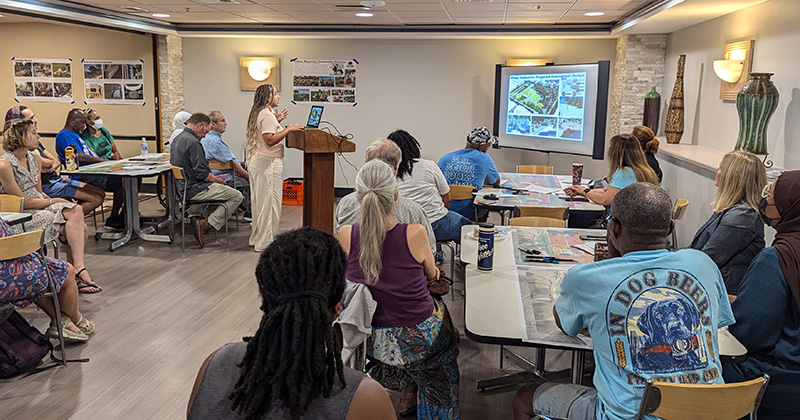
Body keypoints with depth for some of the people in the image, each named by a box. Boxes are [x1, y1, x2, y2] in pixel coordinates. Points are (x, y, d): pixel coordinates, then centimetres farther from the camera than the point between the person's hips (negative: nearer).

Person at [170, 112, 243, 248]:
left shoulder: (177, 139, 12)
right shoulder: (193, 142, -20)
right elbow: (202, 173, -22)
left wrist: (213, 178, 16)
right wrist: (216, 180, -3)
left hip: (182, 187, 10)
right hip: (194, 190, -10)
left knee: (218, 188, 31)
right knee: (237, 196, -7)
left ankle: (202, 217, 16)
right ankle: (206, 224, -13)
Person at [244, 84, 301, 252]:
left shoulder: (259, 113, 17)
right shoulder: (267, 115, -16)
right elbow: (270, 140, -24)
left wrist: (276, 121, 17)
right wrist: (288, 129, -20)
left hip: (256, 161, 11)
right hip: (268, 162, -11)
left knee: (260, 200, 15)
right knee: (269, 202, -5)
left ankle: (257, 238, 24)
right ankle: (265, 242, -1)